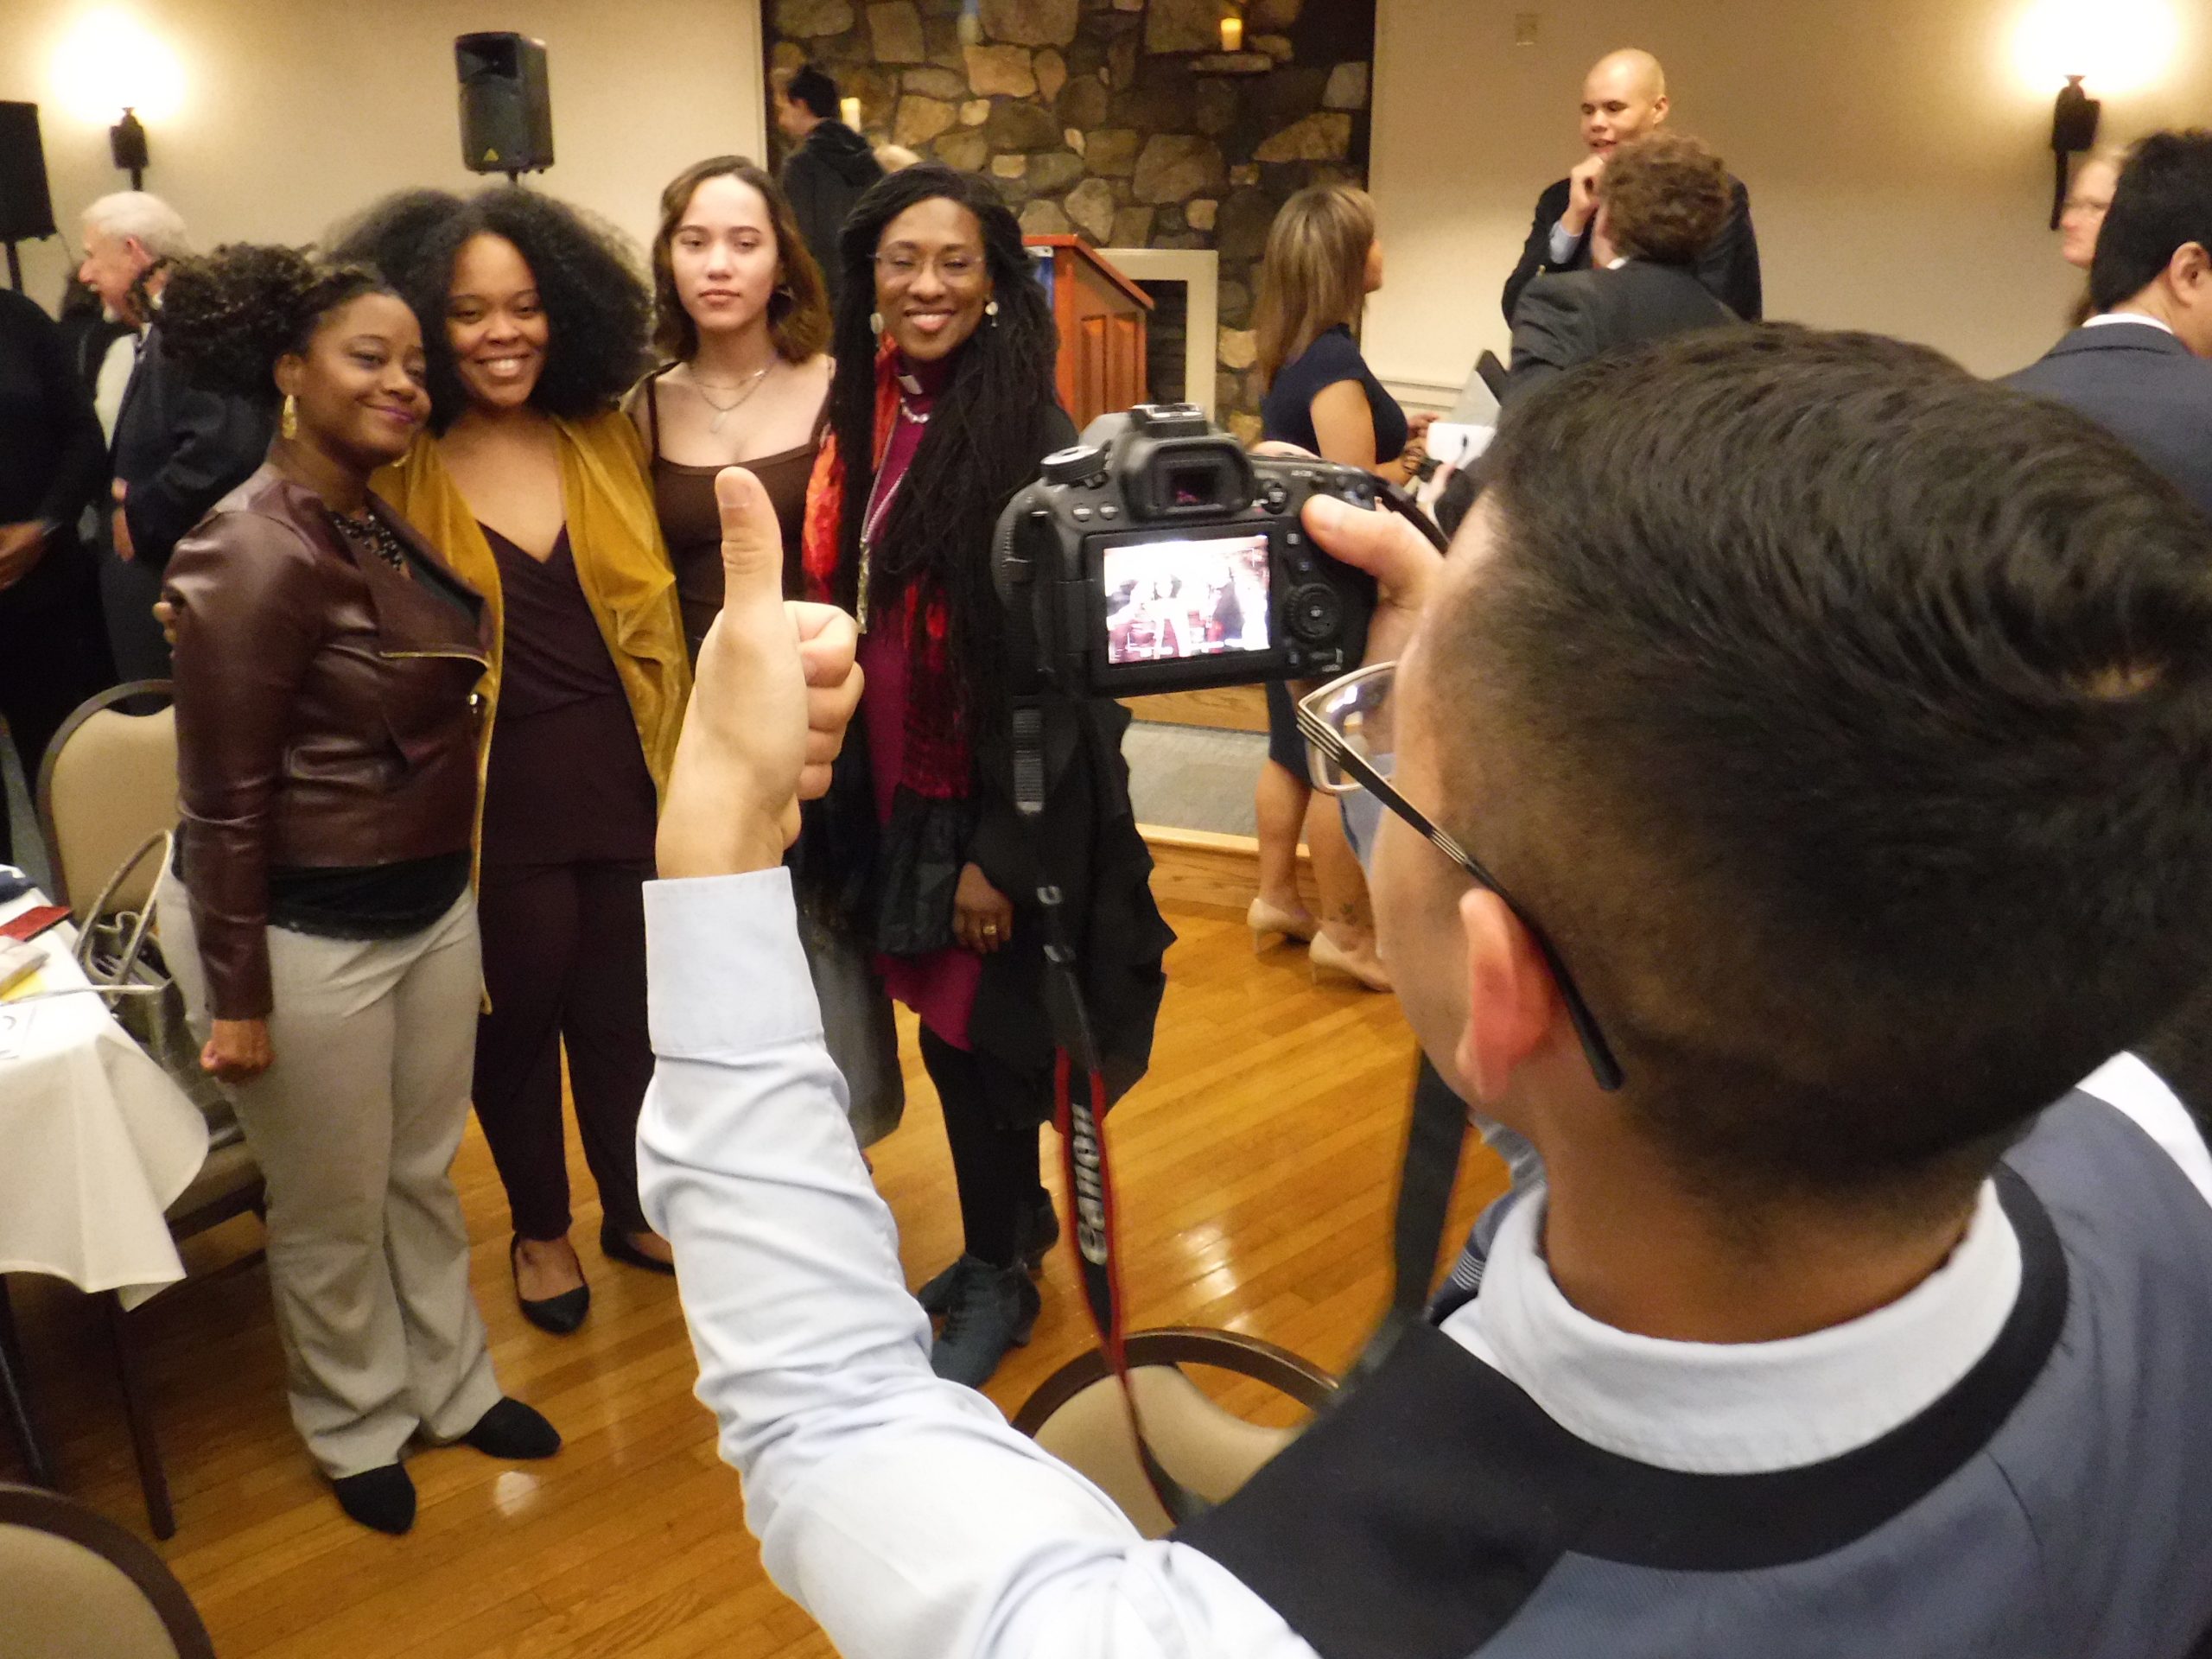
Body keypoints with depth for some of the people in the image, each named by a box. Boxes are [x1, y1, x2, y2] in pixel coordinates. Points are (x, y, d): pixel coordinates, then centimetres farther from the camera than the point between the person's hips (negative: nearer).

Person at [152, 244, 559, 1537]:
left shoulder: (388, 524, 3)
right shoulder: (255, 557, -21)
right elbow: (224, 798, -18)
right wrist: (235, 993, -15)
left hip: (432, 904, 7)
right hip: (304, 933, -7)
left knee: (426, 1173, 23)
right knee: (335, 1210, 14)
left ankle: (452, 1385, 44)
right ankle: (358, 1428, 38)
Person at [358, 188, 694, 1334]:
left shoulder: (608, 439, 2)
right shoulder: (394, 473, -7)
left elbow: (655, 609, 7)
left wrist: (684, 764, 3)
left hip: (626, 780, 2)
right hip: (495, 802, -2)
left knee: (624, 1012, 15)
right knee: (517, 1018, 15)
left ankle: (633, 1205, 40)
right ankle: (539, 1227, 39)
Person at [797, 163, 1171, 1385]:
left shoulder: (1033, 442, -16)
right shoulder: (868, 421, 4)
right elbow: (846, 614, 9)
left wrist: (1000, 850, -17)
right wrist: (837, 802, 10)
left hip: (1000, 801, -6)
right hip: (897, 792, 6)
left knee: (978, 1035, 7)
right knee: (944, 1025, 17)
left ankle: (999, 1279, 30)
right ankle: (1012, 1229, 41)